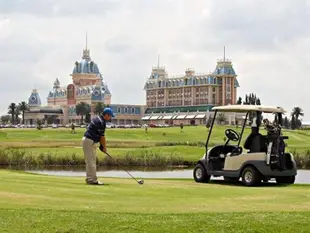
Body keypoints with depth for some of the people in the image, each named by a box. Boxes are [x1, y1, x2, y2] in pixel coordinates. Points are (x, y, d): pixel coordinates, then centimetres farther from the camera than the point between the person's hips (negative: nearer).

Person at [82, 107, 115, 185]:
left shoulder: (99, 119, 15)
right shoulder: (101, 122, -17)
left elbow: (100, 135, 17)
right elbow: (102, 136, -12)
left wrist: (102, 145, 13)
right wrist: (104, 147, -1)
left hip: (89, 141, 11)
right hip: (89, 141, -11)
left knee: (91, 161, 13)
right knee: (91, 161, -8)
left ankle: (89, 179, 17)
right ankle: (92, 180, -7)